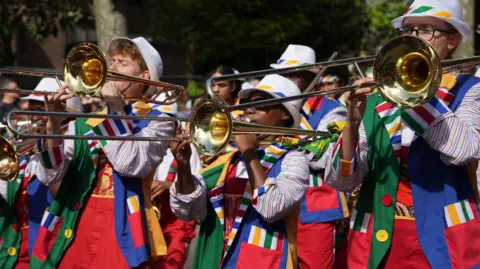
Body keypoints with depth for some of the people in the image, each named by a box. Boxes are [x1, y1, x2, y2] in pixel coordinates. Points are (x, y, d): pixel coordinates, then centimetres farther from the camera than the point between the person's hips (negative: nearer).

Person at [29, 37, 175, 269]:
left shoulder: (156, 120, 2)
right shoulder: (85, 116, 13)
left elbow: (132, 165, -18)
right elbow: (51, 176, 1)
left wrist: (116, 110, -12)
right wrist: (53, 123, -12)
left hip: (120, 230, -4)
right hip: (73, 228, 4)